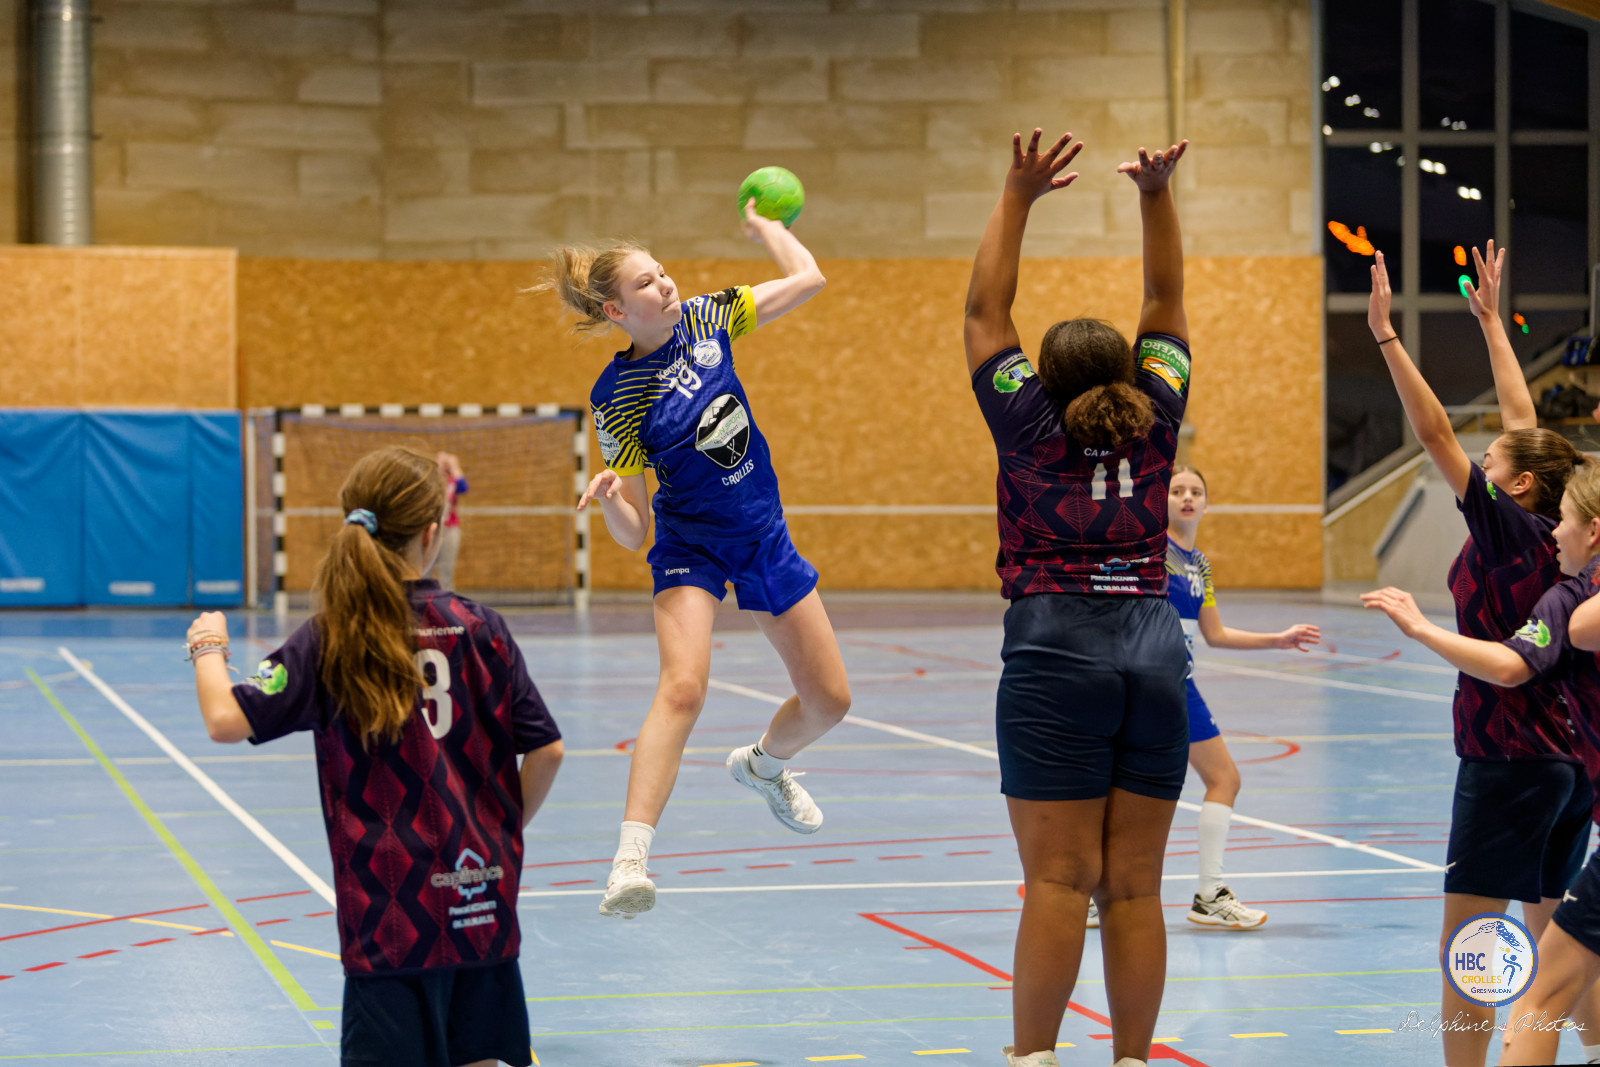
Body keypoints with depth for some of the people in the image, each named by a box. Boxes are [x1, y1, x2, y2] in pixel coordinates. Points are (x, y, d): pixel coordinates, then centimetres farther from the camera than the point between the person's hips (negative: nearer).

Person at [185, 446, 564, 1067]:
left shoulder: (331, 640, -5)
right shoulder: (479, 627, 2)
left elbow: (226, 720, -14)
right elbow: (546, 750, 1)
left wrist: (208, 648, 7)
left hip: (394, 908, -3)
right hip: (484, 901, 3)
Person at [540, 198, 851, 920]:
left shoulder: (703, 319, -5)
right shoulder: (615, 398, -15)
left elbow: (808, 278, 2)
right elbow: (631, 532, -13)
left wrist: (762, 225, 9)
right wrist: (609, 497, -33)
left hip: (765, 536, 5)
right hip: (690, 544, -5)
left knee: (829, 699, 9)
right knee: (683, 686, -30)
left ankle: (763, 764, 43)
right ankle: (631, 855, -38)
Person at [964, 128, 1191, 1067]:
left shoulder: (1032, 429, 1)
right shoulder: (1155, 424, 7)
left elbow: (986, 310, 9)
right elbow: (1167, 303, 18)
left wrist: (1019, 198, 11)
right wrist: (1158, 196, 15)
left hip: (1057, 655, -3)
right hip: (1154, 653, 3)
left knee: (1058, 880, -5)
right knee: (1134, 887, 3)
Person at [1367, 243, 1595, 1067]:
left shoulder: (1510, 529, -12)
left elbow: (1437, 436, -17)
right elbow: (1522, 421, 19)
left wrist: (1386, 338, -17)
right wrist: (1490, 319, 26)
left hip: (1509, 757, -9)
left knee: (1465, 939, -6)